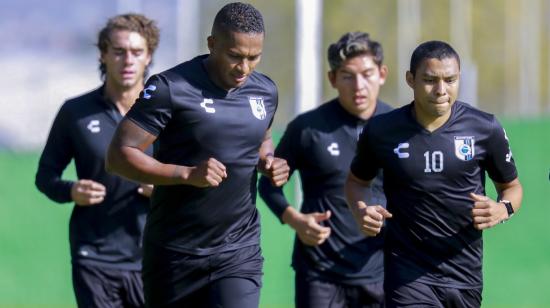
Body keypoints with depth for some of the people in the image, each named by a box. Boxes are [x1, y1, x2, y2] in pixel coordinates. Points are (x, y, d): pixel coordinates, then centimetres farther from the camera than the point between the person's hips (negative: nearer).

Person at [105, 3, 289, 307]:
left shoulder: (265, 92, 5)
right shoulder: (171, 88, -14)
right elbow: (119, 155, -16)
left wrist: (267, 162, 1)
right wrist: (187, 174, -27)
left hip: (239, 251, 3)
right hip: (175, 252, -3)